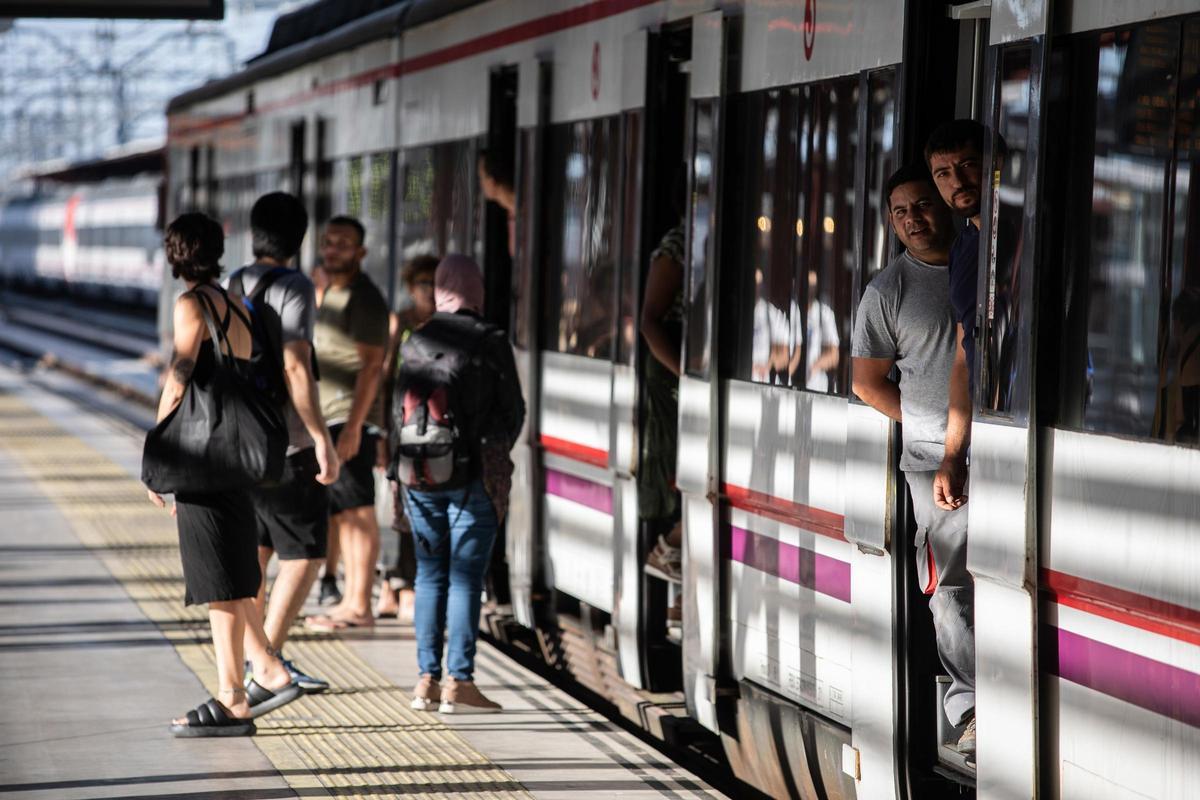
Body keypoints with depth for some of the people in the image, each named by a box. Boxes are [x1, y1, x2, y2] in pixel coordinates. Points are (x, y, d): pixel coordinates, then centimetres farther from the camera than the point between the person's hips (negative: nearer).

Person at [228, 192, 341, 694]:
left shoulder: (230, 288, 10)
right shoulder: (293, 288, -13)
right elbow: (295, 367, -22)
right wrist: (322, 440, -19)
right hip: (287, 445, -8)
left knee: (254, 552, 14)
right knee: (305, 554, -2)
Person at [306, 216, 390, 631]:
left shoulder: (364, 298, -12)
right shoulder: (331, 293, 19)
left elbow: (371, 366, -18)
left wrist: (353, 425, -24)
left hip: (349, 418, -10)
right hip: (329, 420, 10)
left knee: (357, 512, -9)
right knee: (341, 514, 11)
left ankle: (359, 606, -9)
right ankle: (351, 601, 15)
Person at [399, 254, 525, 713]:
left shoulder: (415, 342, 3)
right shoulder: (490, 341, -6)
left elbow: (399, 408, 7)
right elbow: (513, 410, -1)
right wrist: (495, 455, 16)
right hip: (474, 475, -3)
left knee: (430, 574, 11)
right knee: (466, 577, -1)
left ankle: (426, 680, 10)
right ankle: (458, 683, -3)